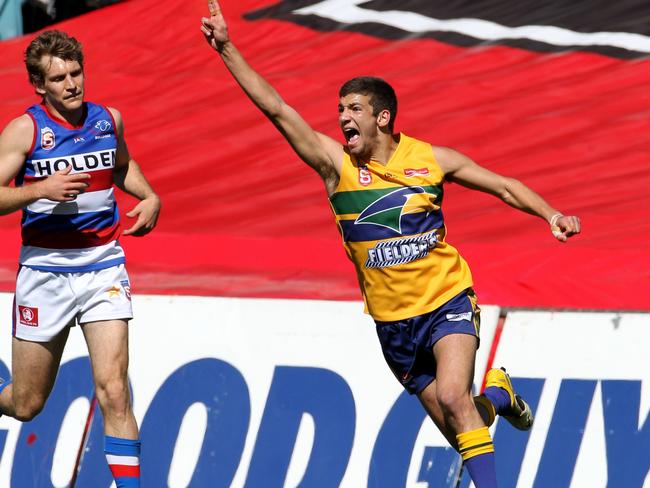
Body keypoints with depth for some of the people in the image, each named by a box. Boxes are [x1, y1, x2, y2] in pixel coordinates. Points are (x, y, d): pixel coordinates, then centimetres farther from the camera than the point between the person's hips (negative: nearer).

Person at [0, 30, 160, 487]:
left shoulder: (109, 120, 5)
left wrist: (150, 197, 9)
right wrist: (42, 189, -28)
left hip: (103, 265, 2)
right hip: (45, 268, -2)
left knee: (114, 391, -13)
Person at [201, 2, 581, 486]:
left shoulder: (431, 159, -4)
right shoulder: (336, 164, -7)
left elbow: (504, 186, 5)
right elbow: (276, 109, -14)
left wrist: (551, 214, -9)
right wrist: (227, 49, -22)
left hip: (447, 301, -2)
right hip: (393, 321, 2)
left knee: (452, 396, -26)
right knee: (459, 428, 5)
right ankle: (496, 396, 38)